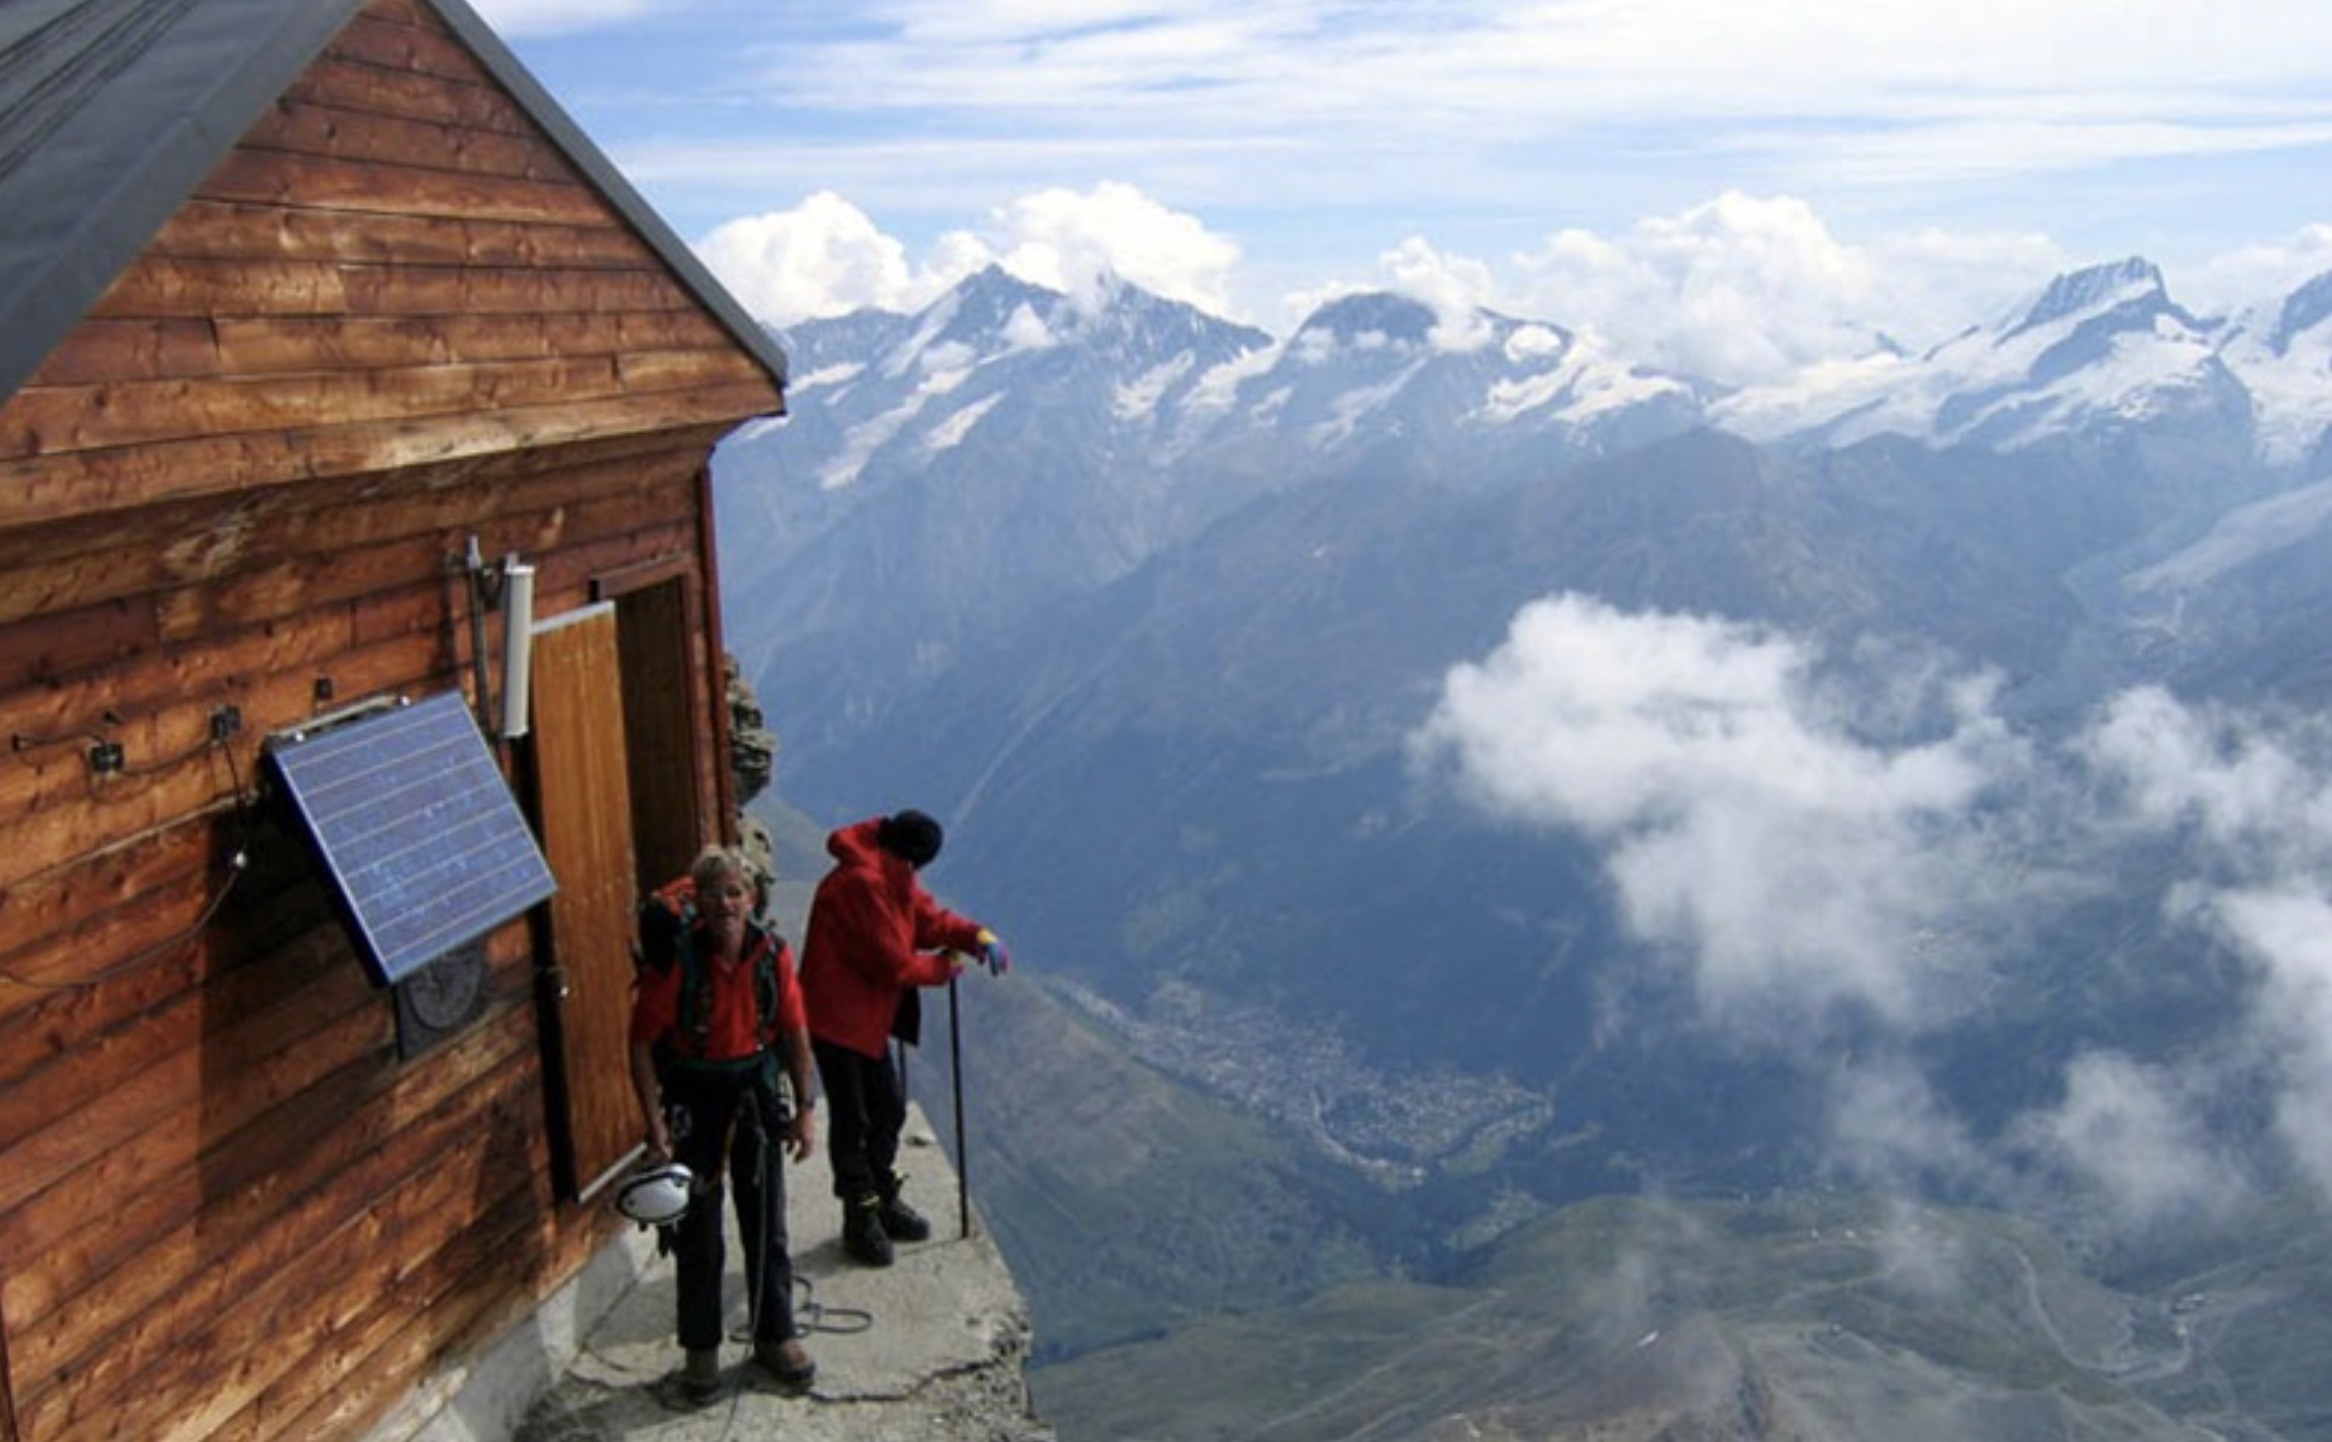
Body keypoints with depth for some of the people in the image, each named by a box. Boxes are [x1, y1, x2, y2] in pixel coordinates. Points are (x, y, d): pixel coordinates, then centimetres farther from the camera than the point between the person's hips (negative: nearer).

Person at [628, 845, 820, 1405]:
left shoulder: (773, 955, -9)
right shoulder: (675, 960, -18)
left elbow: (794, 1032, 2)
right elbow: (642, 1043, -13)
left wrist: (805, 1109, 2)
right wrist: (655, 1123, -16)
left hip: (753, 1091, 3)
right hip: (692, 1096, -3)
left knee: (767, 1226, 12)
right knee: (698, 1234, 6)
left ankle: (775, 1337, 28)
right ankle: (700, 1350, 21)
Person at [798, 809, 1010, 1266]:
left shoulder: (891, 875, 5)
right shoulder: (862, 883, -27)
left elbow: (929, 917, 9)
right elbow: (895, 965, -24)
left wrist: (976, 936, -9)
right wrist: (943, 966, -8)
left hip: (869, 1014, 10)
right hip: (837, 1015, -10)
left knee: (888, 1108, 17)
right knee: (851, 1119, 2)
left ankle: (884, 1201, 33)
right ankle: (861, 1219, 15)